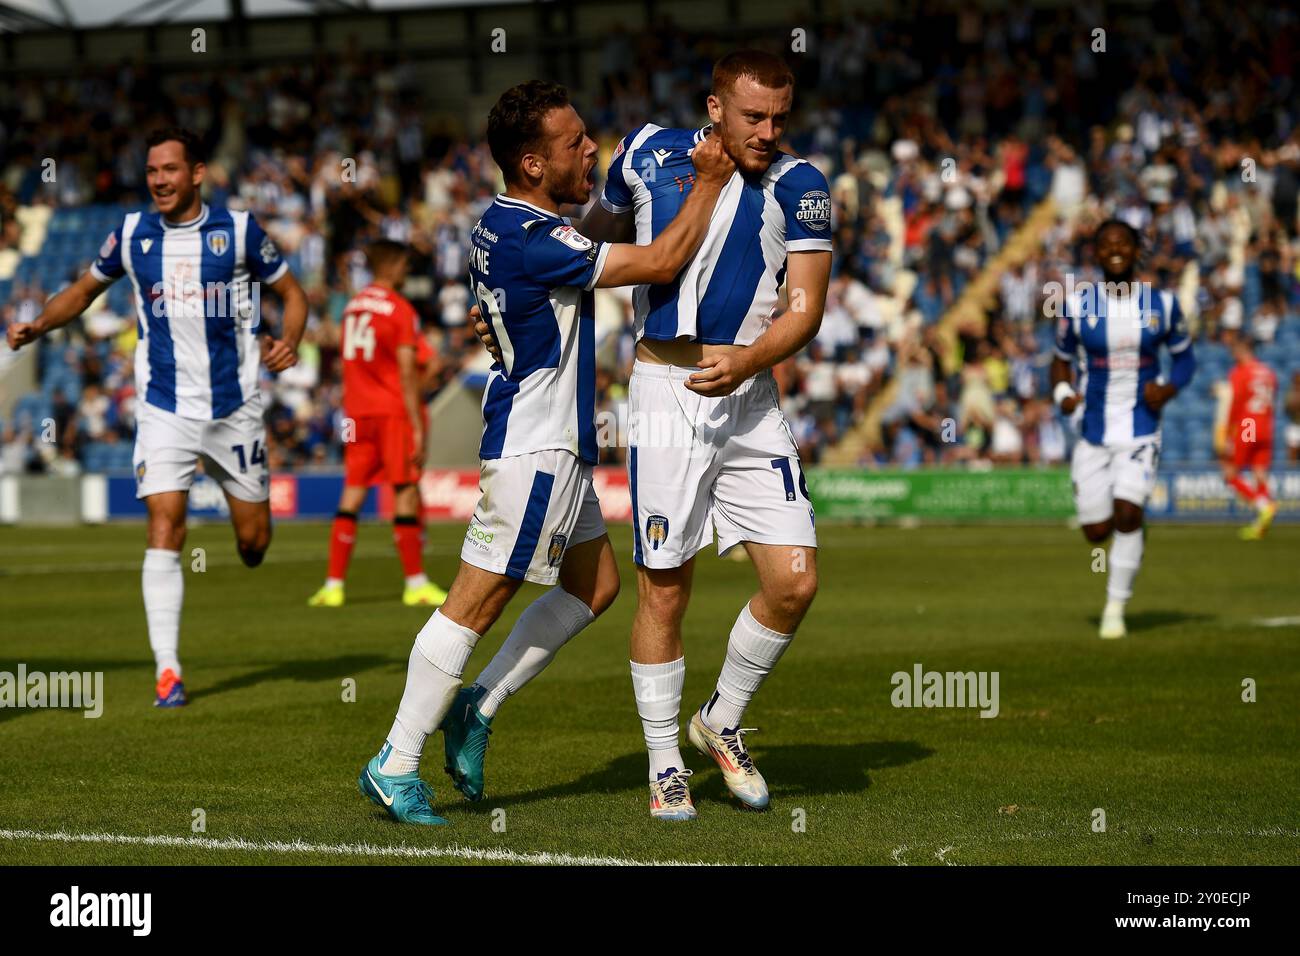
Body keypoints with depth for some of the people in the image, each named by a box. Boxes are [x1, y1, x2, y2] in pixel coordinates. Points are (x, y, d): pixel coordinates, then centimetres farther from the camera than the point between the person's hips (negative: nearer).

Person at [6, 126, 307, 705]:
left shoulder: (237, 229, -4)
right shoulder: (132, 235, 1)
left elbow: (292, 292, 6)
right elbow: (83, 291, 16)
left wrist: (289, 343, -13)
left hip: (234, 406, 0)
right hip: (164, 411, 0)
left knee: (253, 542, 6)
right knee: (164, 530, -14)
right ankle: (167, 671, -13)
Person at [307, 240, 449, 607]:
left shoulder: (352, 307, 11)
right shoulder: (401, 310, -9)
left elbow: (348, 367, 15)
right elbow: (407, 373, -12)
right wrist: (418, 427, -12)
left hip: (357, 411, 6)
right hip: (394, 411, -6)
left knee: (352, 494, 5)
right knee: (406, 493, -1)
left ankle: (334, 584, 1)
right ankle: (416, 583, 2)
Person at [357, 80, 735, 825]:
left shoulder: (503, 224, 9)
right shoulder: (533, 241, -22)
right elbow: (661, 263, -20)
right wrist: (709, 182, -10)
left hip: (553, 444, 10)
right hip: (535, 449, -10)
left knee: (596, 585, 16)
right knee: (479, 602, -5)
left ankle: (478, 707, 20)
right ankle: (396, 765, 0)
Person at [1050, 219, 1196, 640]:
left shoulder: (1161, 304, 0)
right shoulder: (1078, 306, -1)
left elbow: (1184, 355, 11)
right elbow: (1062, 358, 11)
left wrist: (1169, 388, -9)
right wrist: (1062, 395, -9)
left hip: (1141, 428, -1)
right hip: (1094, 431, 1)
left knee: (1127, 513, -19)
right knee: (1096, 531, 1)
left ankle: (1115, 607, -6)